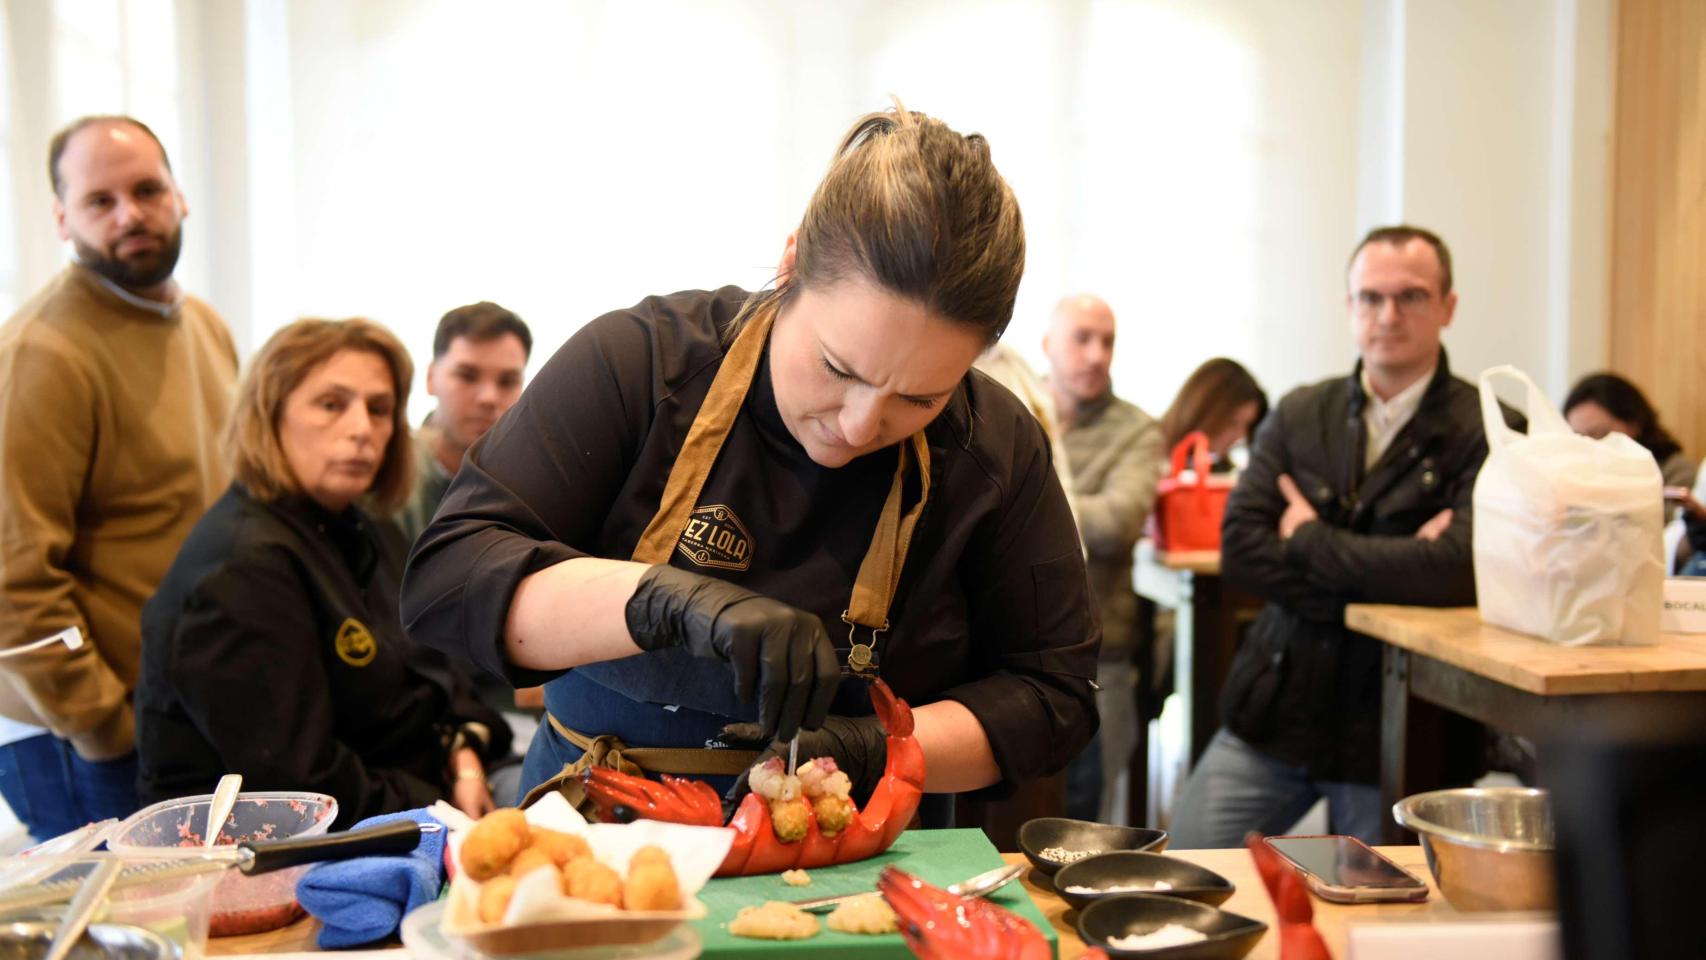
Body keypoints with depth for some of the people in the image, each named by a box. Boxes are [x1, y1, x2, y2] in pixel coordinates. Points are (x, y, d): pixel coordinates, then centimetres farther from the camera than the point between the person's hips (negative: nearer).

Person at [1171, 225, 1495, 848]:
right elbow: (1239, 550, -5)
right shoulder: (1299, 415, 6)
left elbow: (1461, 569, -24)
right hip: (1275, 710, 4)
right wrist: (1388, 571, -15)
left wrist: (1310, 539, -12)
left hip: (1393, 731, -3)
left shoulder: (1487, 433, -8)